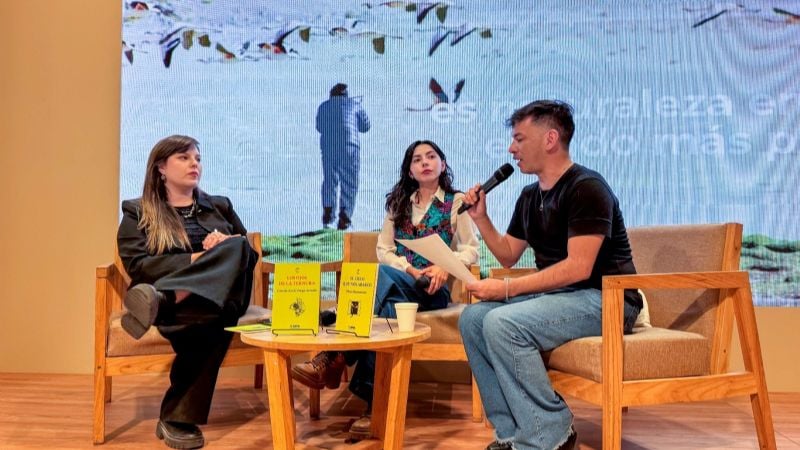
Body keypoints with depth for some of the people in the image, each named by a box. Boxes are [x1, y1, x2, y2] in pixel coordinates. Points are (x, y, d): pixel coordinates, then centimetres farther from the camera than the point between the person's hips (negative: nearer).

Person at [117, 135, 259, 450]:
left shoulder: (220, 206, 25)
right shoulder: (137, 212, 14)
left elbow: (248, 252, 18)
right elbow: (138, 266, -2)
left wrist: (225, 249, -7)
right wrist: (198, 258, -12)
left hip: (221, 294, 3)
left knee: (234, 247, -34)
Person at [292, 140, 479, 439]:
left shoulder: (456, 202, 10)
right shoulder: (399, 203, 20)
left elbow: (471, 251, 2)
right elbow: (383, 250, 11)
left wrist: (445, 267, -18)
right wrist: (410, 270, -9)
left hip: (433, 290, -3)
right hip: (396, 283, 3)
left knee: (381, 277, -37)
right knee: (386, 306, -38)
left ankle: (334, 357, -45)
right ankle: (376, 402, -45)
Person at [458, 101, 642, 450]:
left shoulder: (586, 187, -15)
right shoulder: (530, 196, 13)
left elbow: (578, 268, -23)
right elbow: (508, 256, 21)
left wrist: (507, 289, -23)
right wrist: (481, 218, 5)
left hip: (605, 299, -9)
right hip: (557, 294, 9)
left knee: (503, 323, -28)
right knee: (473, 318, -6)